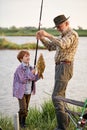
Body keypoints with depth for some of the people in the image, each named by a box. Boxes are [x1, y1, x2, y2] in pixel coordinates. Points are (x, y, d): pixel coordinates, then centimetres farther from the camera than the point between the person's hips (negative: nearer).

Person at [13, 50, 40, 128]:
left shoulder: (31, 68, 7)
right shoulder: (20, 68, -14)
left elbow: (34, 79, 9)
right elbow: (22, 80, -22)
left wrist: (38, 74, -7)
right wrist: (31, 73, -21)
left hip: (29, 92, 6)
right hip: (21, 92, -6)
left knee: (26, 109, 11)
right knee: (23, 109, -9)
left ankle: (23, 122, 22)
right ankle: (20, 122, 9)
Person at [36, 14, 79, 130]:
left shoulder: (72, 34, -11)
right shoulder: (63, 36, 21)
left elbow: (62, 45, -30)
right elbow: (51, 47, 23)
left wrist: (48, 35, -28)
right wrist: (42, 38, 7)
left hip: (65, 67, -10)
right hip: (59, 67, 10)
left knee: (56, 96, -16)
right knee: (61, 96, 15)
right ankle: (65, 121, 26)